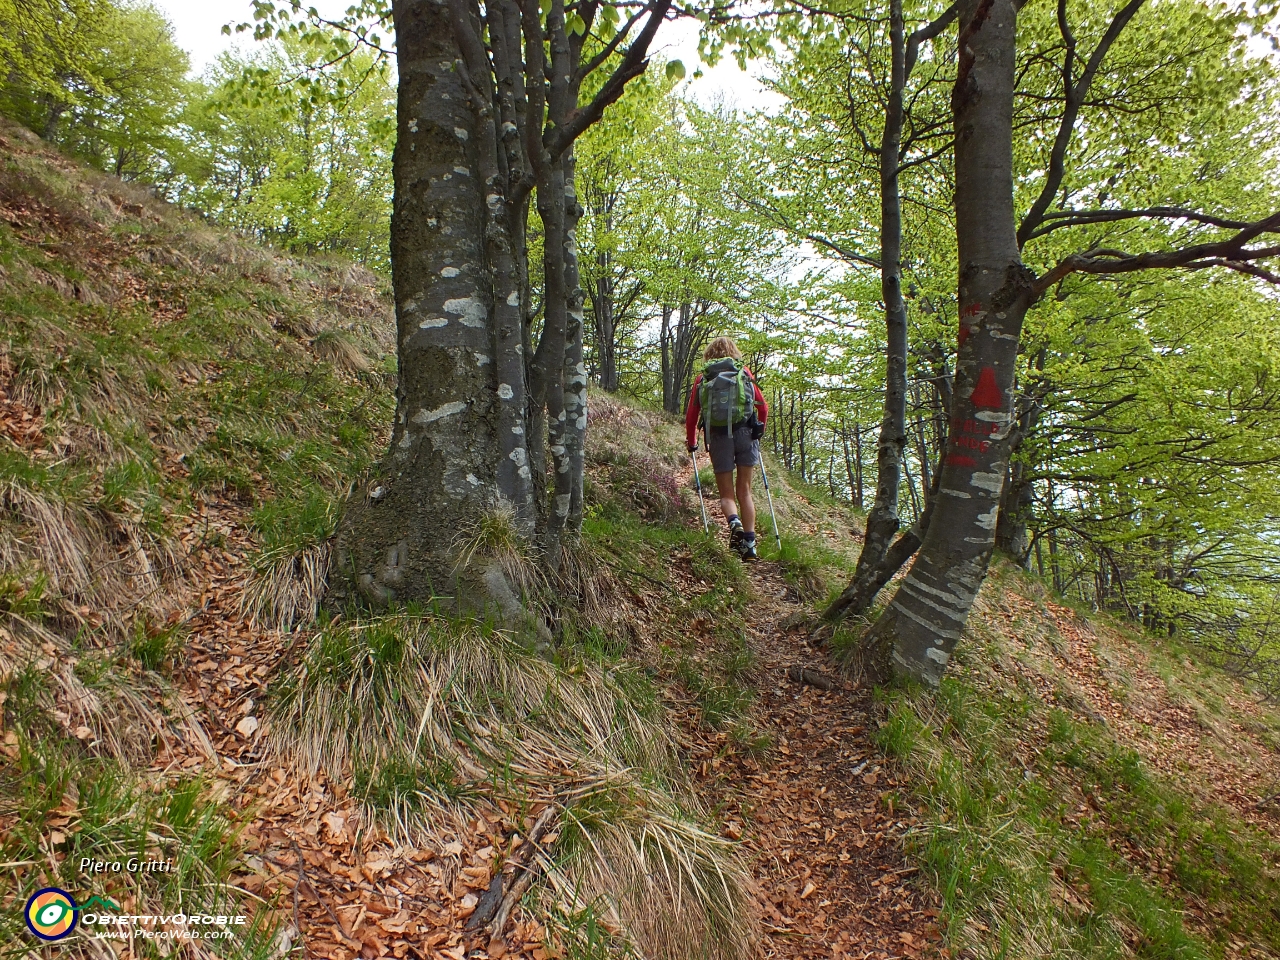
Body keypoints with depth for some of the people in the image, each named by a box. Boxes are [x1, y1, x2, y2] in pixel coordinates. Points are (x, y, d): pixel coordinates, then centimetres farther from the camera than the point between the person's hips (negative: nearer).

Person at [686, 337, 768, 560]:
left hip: (718, 437, 0)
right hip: (745, 433, 1)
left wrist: (692, 443, 22)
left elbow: (691, 416, 9)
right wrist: (759, 430, 25)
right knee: (744, 490, 9)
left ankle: (735, 523, -22)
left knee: (726, 493, 8)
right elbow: (763, 406, 9)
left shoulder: (702, 378, 10)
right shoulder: (744, 373, 11)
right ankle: (749, 543, 2)